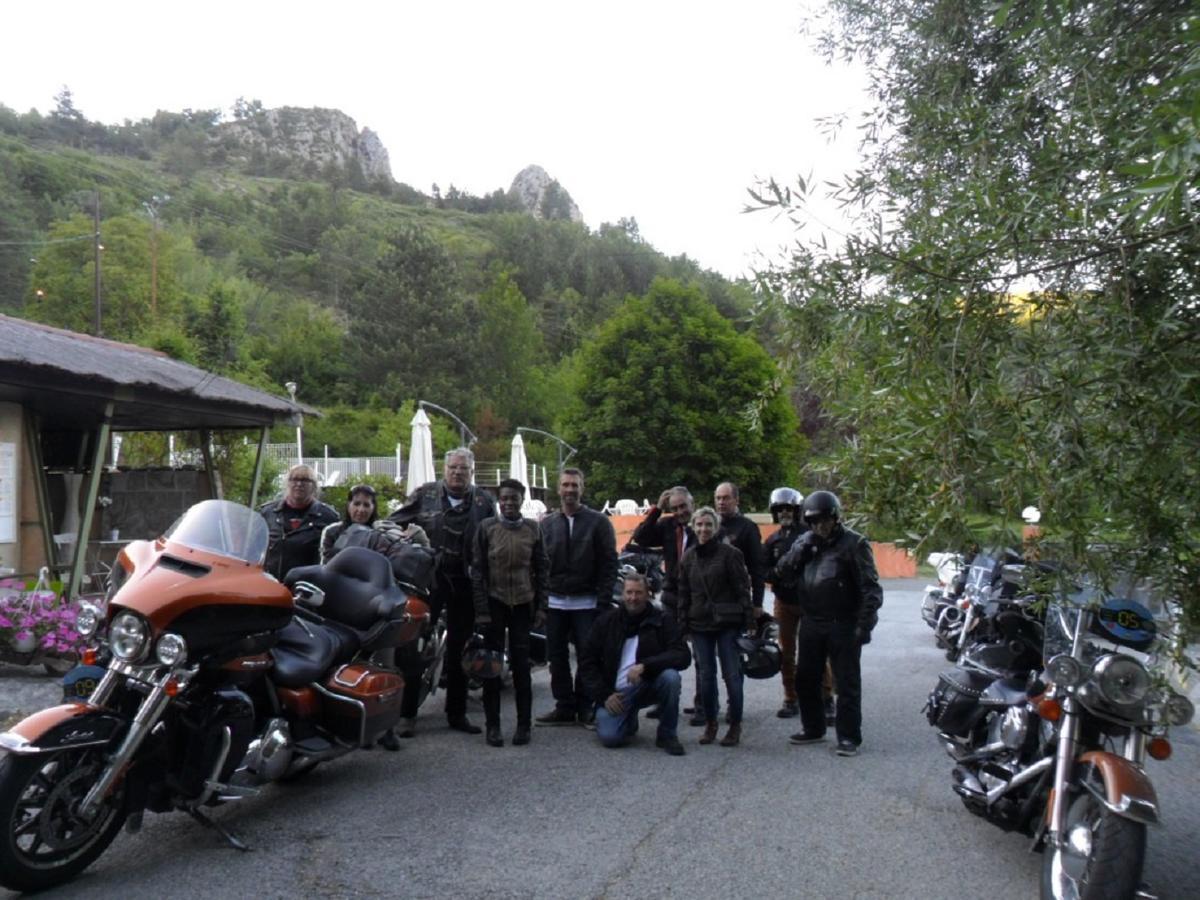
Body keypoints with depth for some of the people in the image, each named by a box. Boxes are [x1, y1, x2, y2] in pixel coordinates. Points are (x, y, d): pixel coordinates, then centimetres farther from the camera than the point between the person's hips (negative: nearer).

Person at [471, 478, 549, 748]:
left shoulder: (533, 528, 4)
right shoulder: (486, 528, 0)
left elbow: (542, 569, 8)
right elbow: (477, 570, -1)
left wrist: (541, 605, 2)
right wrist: (481, 610, -6)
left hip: (523, 604, 1)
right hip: (494, 603, -1)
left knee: (521, 665, 3)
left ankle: (524, 724, 11)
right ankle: (493, 725, 10)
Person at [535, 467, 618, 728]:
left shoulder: (598, 522, 0)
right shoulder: (546, 524, 10)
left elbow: (609, 562, -2)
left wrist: (604, 598, -10)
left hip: (587, 603, -3)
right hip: (554, 602, 3)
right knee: (557, 657, 7)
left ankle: (585, 706, 12)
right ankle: (564, 706, 16)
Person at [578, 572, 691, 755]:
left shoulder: (662, 621, -3)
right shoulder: (606, 622, 2)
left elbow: (683, 656, -14)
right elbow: (586, 662, 4)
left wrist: (645, 666, -27)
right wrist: (604, 695, -8)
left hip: (648, 686, 0)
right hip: (616, 693, 1)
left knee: (670, 676, -31)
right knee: (609, 736, -23)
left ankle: (667, 735, -9)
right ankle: (629, 719, 16)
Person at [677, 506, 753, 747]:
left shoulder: (729, 553, -4)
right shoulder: (688, 558, 10)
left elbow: (743, 589, -5)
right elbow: (684, 594, 14)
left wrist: (749, 621, -9)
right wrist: (684, 626, 10)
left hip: (727, 623, -4)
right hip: (700, 624, 4)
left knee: (731, 674, 0)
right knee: (705, 675, 7)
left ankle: (735, 725, 12)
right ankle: (710, 723, 20)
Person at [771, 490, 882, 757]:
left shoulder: (854, 543, -7)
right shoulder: (805, 542, 9)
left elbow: (870, 587, -10)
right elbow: (783, 572, 0)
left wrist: (864, 624, -16)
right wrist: (804, 545, -12)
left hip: (843, 625, -6)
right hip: (811, 624, 6)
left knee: (847, 683, 2)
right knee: (805, 679, 14)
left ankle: (848, 736, 11)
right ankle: (813, 728, 29)